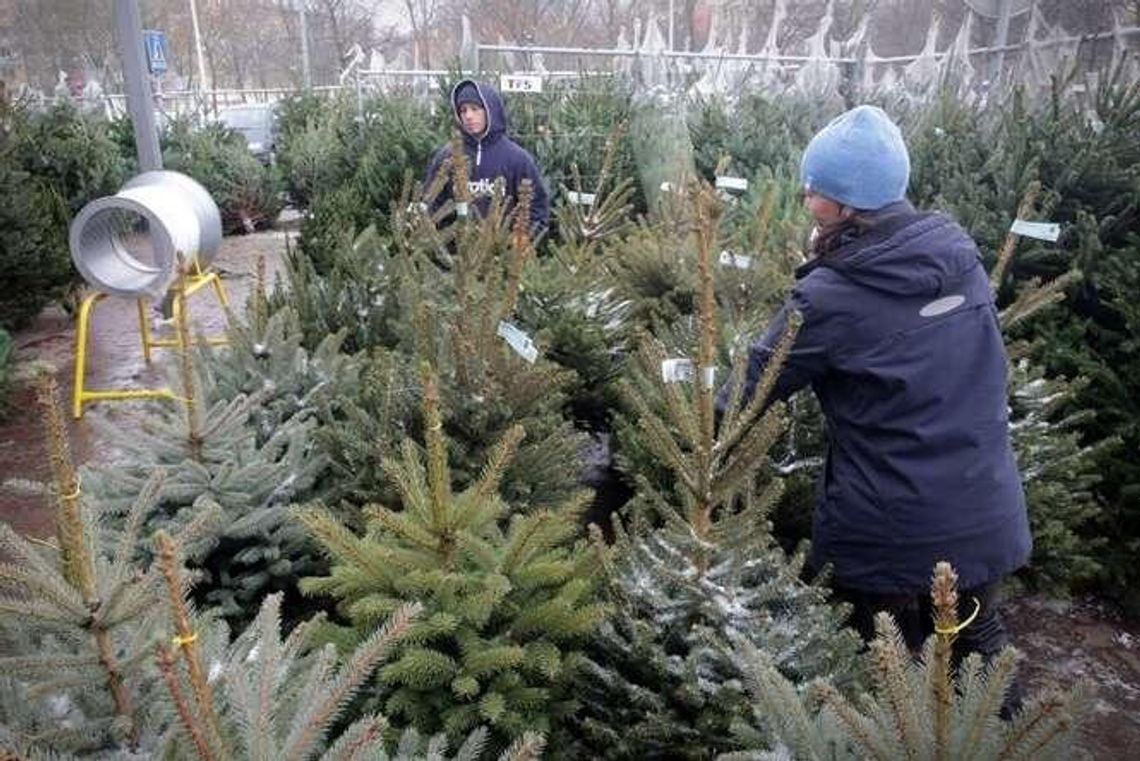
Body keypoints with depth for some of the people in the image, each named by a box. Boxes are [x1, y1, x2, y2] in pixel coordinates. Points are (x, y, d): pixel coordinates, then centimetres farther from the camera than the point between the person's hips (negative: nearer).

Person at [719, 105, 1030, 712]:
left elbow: (752, 389, -12)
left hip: (893, 535, -5)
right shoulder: (960, 253, -2)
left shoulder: (831, 296, -20)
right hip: (988, 517, 6)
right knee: (977, 643, 27)